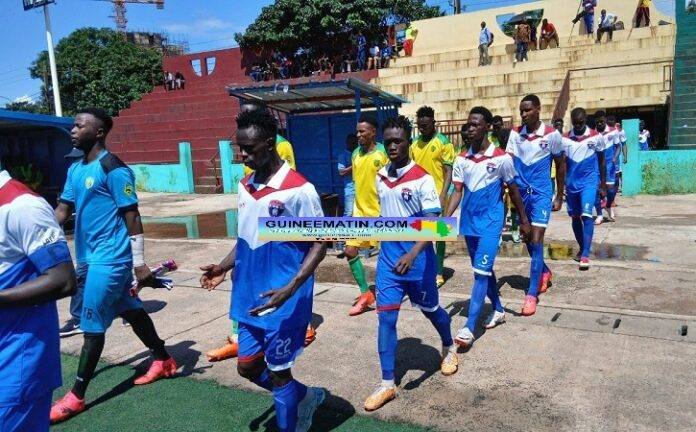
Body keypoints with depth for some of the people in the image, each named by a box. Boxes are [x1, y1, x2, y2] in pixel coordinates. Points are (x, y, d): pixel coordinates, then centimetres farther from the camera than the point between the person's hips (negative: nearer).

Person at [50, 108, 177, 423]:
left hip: (110, 257, -9)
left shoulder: (113, 169, -15)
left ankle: (76, 396, 11)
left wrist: (140, 264, -16)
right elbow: (62, 210, 14)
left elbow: (132, 217, -16)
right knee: (130, 311, 17)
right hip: (93, 256, 9)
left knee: (92, 325, -1)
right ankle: (164, 361, 33)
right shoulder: (75, 169, 11)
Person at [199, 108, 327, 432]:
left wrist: (291, 288, -24)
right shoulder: (245, 186, 5)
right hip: (250, 298, 8)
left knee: (278, 373, 7)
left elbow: (319, 243, -14)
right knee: (248, 367, 18)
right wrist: (225, 267, 3)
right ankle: (305, 396, 41)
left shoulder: (298, 190, -18)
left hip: (283, 302, -8)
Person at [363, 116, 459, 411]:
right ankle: (387, 384, 10)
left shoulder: (422, 179, -16)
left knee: (430, 309, 17)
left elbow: (433, 223, -21)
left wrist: (412, 253, -34)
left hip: (417, 259, -4)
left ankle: (449, 348, 48)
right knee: (386, 317, 0)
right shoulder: (381, 177, 3)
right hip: (388, 257, 4)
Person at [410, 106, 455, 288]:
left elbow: (449, 171, -9)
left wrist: (443, 196, -18)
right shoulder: (414, 144, 9)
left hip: (436, 196, -5)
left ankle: (439, 273, 14)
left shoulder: (443, 142, -6)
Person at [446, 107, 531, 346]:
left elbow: (514, 190, 1)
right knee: (483, 270, 17)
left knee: (481, 272, -11)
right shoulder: (461, 159, 2)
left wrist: (524, 221, 5)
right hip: (468, 222, 5)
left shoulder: (501, 158, -8)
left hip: (490, 222, -5)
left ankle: (469, 327, -10)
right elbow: (457, 192, 0)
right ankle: (498, 310, 36)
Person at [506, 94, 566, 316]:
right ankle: (545, 272, 42)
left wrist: (559, 197, 4)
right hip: (521, 193, 4)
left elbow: (561, 165, 3)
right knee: (527, 239, 15)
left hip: (541, 193, -4)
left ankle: (531, 294, -6)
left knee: (536, 240, -11)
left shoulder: (552, 135, -6)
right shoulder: (515, 134, 1)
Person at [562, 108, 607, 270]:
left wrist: (603, 184, 5)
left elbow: (601, 161, 4)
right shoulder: (564, 139, 0)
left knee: (586, 215, -16)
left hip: (589, 182, -3)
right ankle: (582, 248, 29)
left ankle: (585, 254, -15)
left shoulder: (596, 137, -3)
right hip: (571, 183, 3)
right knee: (575, 217, 11)